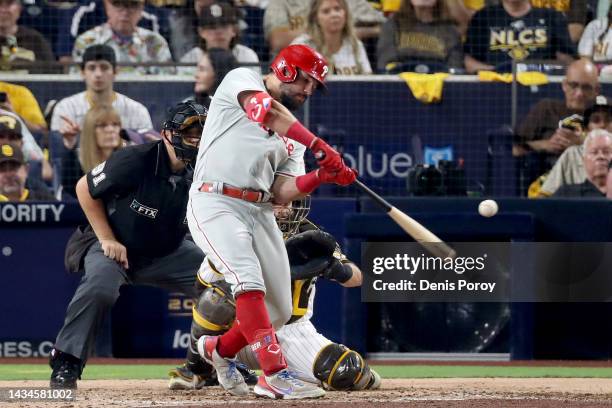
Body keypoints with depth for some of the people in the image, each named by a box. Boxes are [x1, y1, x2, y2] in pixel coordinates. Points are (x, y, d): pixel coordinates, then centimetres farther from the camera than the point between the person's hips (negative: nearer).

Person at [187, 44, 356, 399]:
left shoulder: (293, 135, 21)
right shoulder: (242, 80, 3)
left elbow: (282, 192, 9)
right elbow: (268, 112, -20)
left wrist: (321, 176, -9)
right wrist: (318, 145, -27)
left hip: (260, 212, 7)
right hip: (216, 204, -7)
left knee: (279, 311, 6)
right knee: (249, 282, -27)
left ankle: (219, 349, 32)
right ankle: (275, 374, -32)